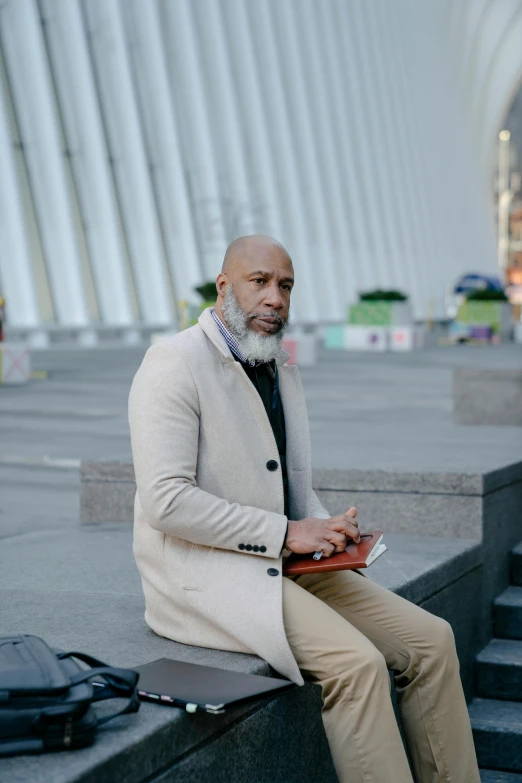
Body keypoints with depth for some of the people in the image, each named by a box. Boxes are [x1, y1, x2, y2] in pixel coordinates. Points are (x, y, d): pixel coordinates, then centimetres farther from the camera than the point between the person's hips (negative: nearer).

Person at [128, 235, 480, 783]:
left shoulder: (280, 369, 14)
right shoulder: (174, 364, -12)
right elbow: (165, 500, -21)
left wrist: (327, 529, 1)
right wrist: (286, 533, -19)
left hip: (286, 563, 8)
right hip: (204, 572, -8)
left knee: (430, 640, -4)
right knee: (356, 662, -27)